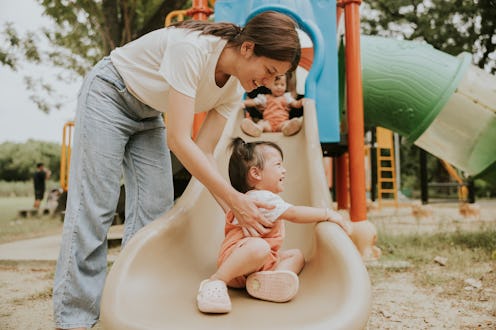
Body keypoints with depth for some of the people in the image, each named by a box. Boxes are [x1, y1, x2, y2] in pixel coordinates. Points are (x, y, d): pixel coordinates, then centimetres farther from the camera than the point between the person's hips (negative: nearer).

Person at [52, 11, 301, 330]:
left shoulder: (234, 88, -11)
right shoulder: (192, 46, -34)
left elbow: (205, 152, -10)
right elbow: (178, 140, -37)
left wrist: (237, 212, -20)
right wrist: (236, 200, -36)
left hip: (148, 115, 7)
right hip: (108, 95, -7)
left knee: (155, 208, -4)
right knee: (95, 207, -11)